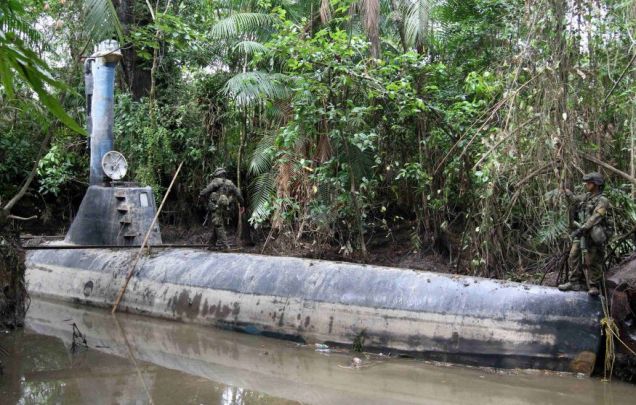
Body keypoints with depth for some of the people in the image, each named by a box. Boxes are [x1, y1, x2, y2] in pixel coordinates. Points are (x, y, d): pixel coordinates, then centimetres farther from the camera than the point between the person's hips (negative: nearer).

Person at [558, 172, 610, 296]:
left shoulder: (602, 201, -11)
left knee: (592, 262, -4)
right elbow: (573, 199, 32)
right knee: (574, 258, 3)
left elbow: (595, 218, -21)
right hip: (581, 234, 8)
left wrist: (582, 228, -27)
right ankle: (574, 283, 8)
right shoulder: (586, 197, 13)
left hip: (592, 236, -8)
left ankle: (594, 286, 5)